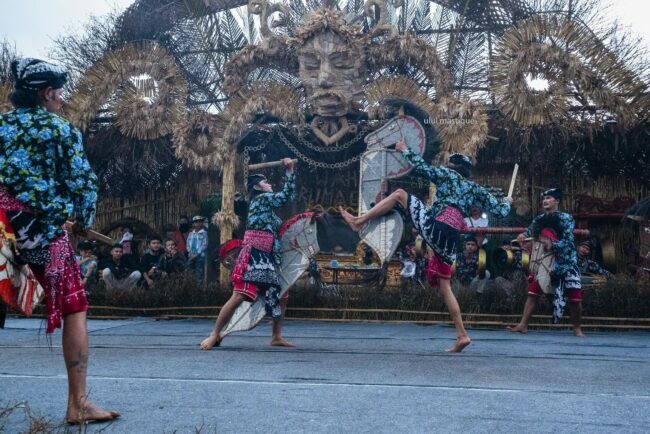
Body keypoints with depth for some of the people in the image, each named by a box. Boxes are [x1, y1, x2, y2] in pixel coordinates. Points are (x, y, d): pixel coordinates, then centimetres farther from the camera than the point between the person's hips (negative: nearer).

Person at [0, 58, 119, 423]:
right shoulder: (62, 129, 0)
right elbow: (83, 183, -3)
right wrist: (84, 222, 12)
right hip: (44, 232, -4)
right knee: (74, 312, 4)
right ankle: (78, 403, 5)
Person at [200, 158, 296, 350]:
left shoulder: (267, 203, 23)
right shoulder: (261, 198, -2)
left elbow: (288, 197, 27)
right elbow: (287, 195, -5)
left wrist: (289, 171, 22)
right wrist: (289, 171, 2)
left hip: (268, 259, 10)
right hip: (253, 256, -10)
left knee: (282, 295, 9)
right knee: (239, 296, -16)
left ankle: (276, 337, 16)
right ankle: (215, 335, -10)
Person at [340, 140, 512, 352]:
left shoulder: (447, 174, 14)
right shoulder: (475, 188, 25)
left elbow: (421, 168, 3)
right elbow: (500, 210, 25)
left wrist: (405, 150, 18)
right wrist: (507, 202, 49)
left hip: (435, 226, -5)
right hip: (452, 237, 5)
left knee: (399, 194, 10)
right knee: (444, 284, 12)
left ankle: (358, 221, 0)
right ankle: (461, 335, 7)